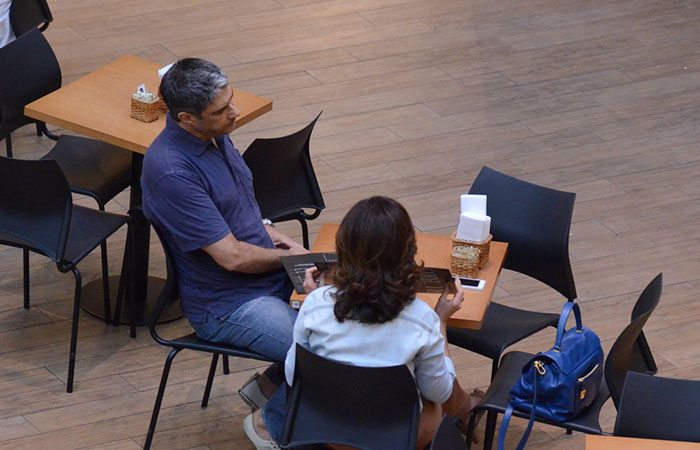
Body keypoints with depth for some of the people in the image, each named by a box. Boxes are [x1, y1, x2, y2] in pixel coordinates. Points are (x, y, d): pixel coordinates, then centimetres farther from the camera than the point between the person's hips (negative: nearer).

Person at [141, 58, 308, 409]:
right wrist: (290, 256, -7)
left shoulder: (215, 134, 2)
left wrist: (272, 234, 4)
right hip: (228, 306, -9)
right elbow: (232, 256, -23)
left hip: (271, 274, 9)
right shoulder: (171, 171, -27)